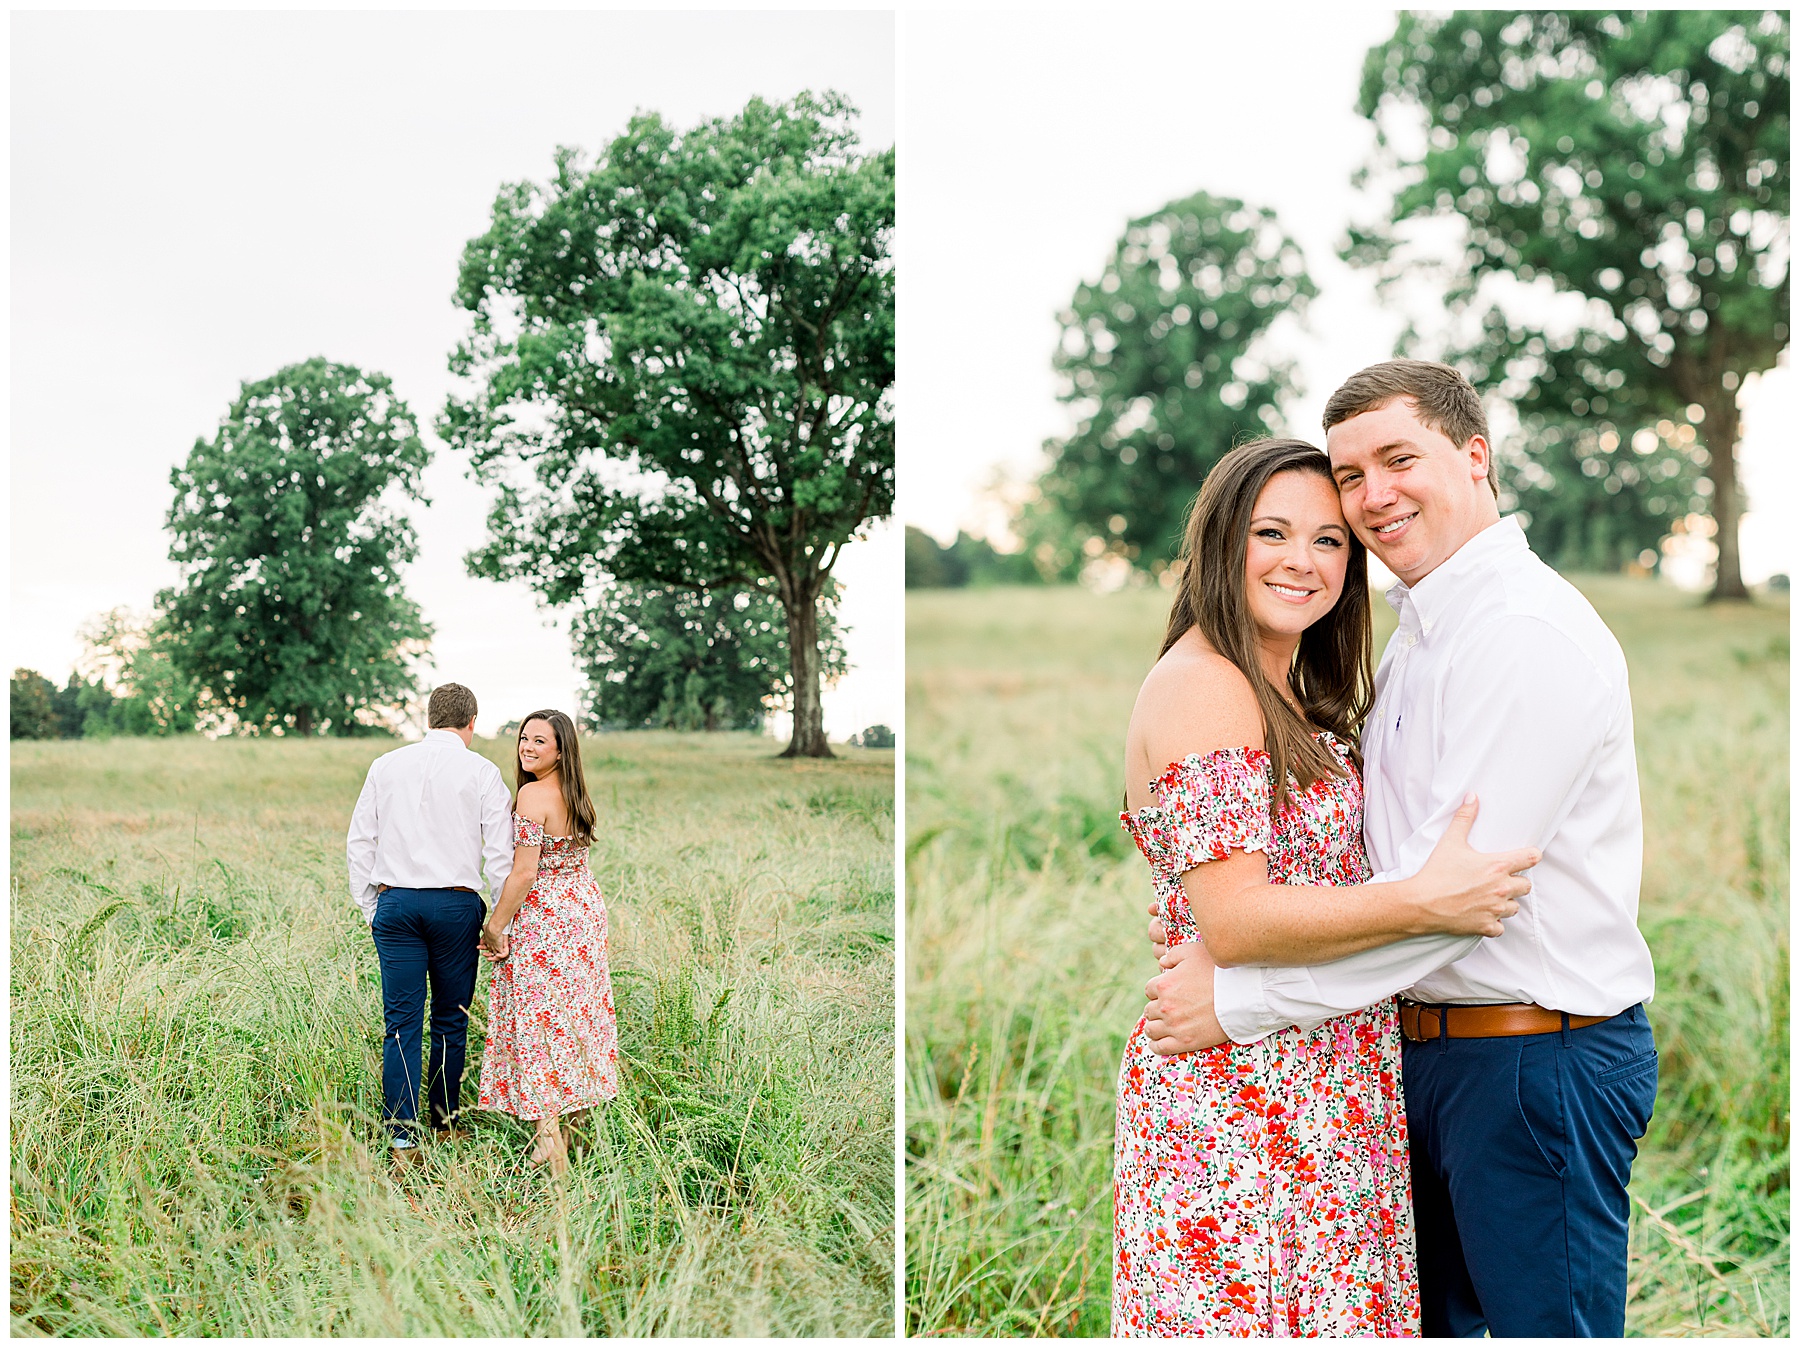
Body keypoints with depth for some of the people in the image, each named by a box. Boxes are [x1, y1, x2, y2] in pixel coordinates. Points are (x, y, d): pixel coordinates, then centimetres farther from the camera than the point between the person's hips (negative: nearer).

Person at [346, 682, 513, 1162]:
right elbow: (499, 852, -4)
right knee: (450, 1019, 11)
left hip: (394, 902, 2)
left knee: (401, 1022, 1)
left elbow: (359, 842, 10)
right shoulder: (481, 772, 0)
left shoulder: (386, 766, 8)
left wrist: (370, 908, 16)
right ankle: (445, 1121, 20)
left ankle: (403, 1136, -4)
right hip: (455, 903, -2)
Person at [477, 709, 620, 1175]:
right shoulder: (575, 791, 8)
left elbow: (524, 873, -21)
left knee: (537, 1026, -1)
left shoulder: (532, 794, -18)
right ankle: (557, 1127, 24)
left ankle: (549, 1138, -1)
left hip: (545, 916, -8)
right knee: (570, 1021, 14)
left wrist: (495, 928, -12)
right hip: (585, 908, 9)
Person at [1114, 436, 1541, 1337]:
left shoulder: (1291, 695, 15)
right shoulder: (1199, 687, -15)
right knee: (1248, 1311, -2)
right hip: (1241, 1092, -9)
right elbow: (1231, 919, -22)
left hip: (1326, 1090, 9)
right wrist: (1422, 903, -26)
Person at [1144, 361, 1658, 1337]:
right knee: (1425, 1316, 19)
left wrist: (1240, 999, -18)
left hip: (1537, 1062, -9)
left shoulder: (1532, 633, -18)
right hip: (1426, 1054, 9)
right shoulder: (1415, 637, 14)